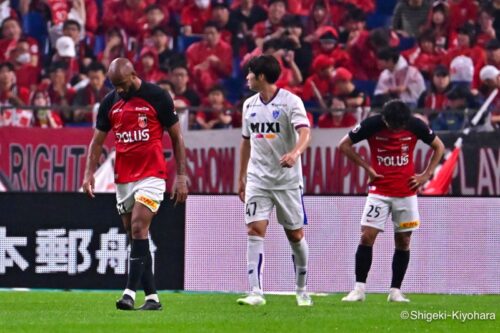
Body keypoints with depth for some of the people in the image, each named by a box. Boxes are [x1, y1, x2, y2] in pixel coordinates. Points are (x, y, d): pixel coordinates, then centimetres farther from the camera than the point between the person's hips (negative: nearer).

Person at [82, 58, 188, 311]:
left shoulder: (157, 97, -6)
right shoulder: (109, 102, 7)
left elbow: (176, 137, 0)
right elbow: (97, 140, 13)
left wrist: (181, 176, -4)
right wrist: (89, 173, -2)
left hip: (151, 176, -6)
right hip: (123, 178, 6)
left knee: (138, 228, -18)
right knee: (134, 234, 5)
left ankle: (130, 292, -22)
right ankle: (152, 297, 10)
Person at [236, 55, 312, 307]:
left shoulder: (290, 101, -8)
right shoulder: (249, 105, 10)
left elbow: (305, 132, -22)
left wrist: (294, 153, -43)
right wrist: (241, 178, 20)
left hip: (287, 179, -4)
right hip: (257, 179, 4)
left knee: (295, 235, 4)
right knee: (255, 230, -12)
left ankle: (302, 290, 21)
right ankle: (256, 293, -17)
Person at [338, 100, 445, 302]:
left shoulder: (415, 126, -8)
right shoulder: (372, 125, -11)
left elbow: (438, 147, 8)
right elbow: (344, 145, 1)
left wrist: (426, 175, 0)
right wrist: (367, 167, -5)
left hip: (406, 192, 1)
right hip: (379, 192, -1)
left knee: (403, 241, 2)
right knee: (367, 237, -9)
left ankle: (395, 291, 9)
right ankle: (359, 289, -4)